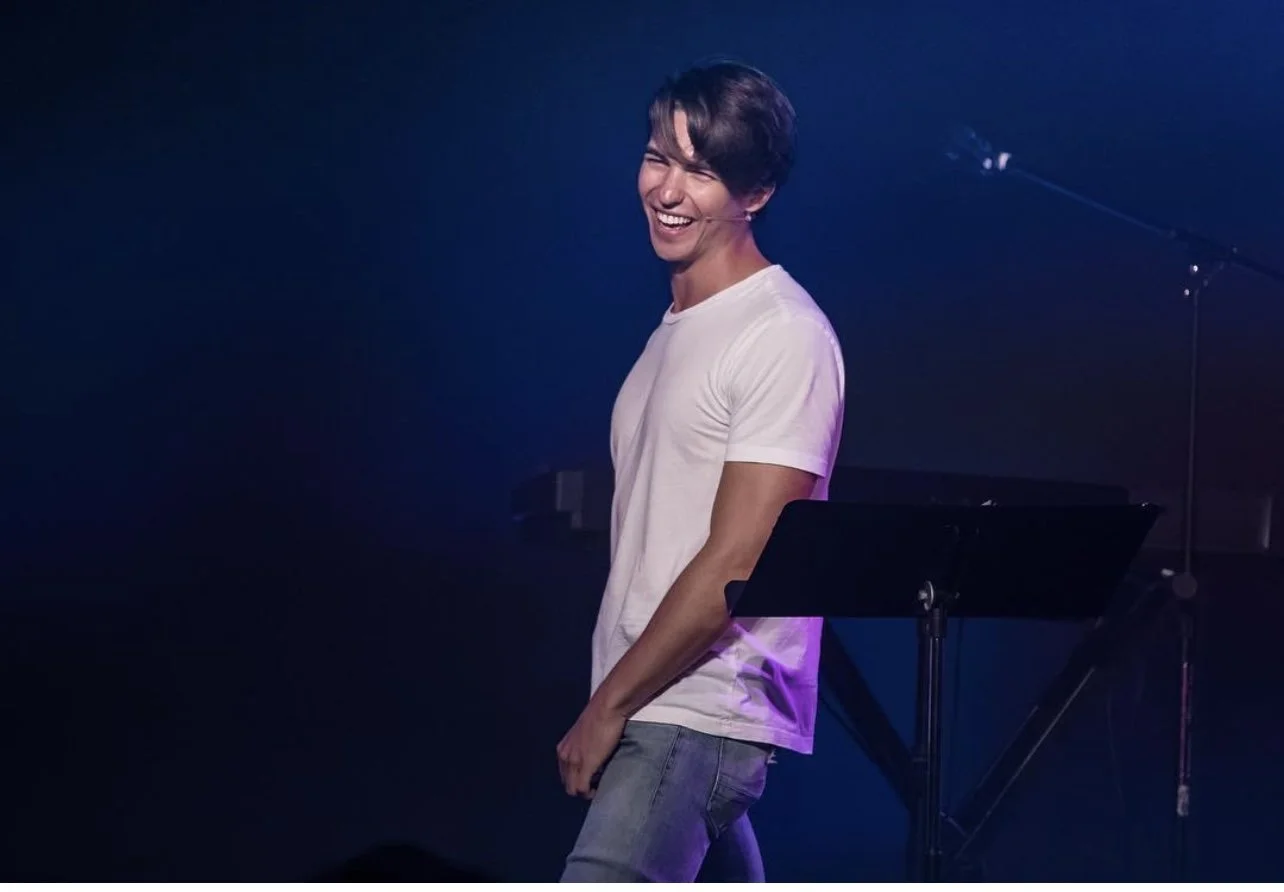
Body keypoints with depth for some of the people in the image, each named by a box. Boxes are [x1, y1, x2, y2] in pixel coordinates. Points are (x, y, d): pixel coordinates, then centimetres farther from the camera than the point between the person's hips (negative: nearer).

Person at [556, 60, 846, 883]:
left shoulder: (783, 339, -12)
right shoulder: (676, 327, 16)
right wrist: (615, 703, 13)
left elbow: (736, 565, -18)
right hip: (658, 712, 9)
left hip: (701, 719, -9)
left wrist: (608, 704, -14)